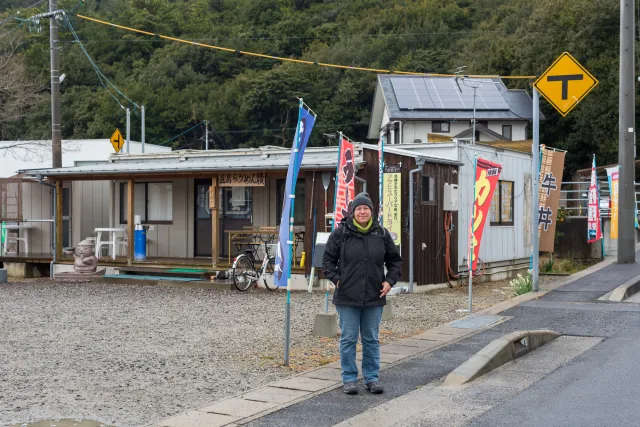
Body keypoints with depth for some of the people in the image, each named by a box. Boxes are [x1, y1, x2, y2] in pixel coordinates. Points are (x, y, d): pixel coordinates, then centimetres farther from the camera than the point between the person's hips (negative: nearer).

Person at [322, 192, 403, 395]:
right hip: (347, 297, -2)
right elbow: (328, 259, 4)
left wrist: (390, 281, 1)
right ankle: (349, 378, 13)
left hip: (374, 298, 2)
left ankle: (372, 378, 20)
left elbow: (395, 260, 14)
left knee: (371, 340, 10)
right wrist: (337, 279, -6)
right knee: (348, 339, 3)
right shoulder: (340, 233, -3)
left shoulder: (382, 234, 5)